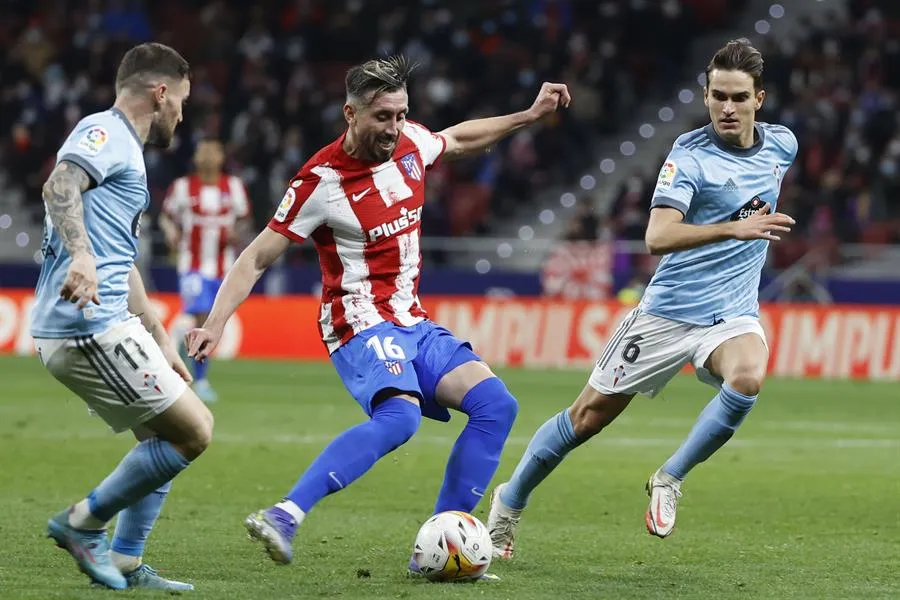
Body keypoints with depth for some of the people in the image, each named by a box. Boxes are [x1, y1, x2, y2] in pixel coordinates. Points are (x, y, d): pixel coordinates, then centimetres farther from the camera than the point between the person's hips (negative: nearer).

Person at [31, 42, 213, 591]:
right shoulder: (104, 132, -5)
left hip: (104, 325, 10)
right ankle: (83, 524, 0)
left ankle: (125, 564, 16)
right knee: (194, 430, -8)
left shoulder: (126, 152, 25)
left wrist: (161, 341, 34)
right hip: (91, 326, -10)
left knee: (166, 435, 16)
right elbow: (59, 186, -27)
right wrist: (81, 255, -42)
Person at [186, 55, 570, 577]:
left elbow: (457, 141, 28)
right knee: (399, 416, -35)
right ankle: (285, 517, -40)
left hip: (413, 322, 8)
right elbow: (257, 259, -10)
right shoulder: (321, 180, -15)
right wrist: (215, 324, -18)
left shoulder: (410, 143, 3)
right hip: (361, 324, -8)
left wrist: (530, 116, 25)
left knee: (496, 405, -8)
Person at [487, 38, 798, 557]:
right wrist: (734, 228, -40)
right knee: (588, 416, 3)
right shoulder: (690, 153, -15)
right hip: (668, 312, -3)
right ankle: (510, 503, 27)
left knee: (748, 377, -32)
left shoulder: (782, 144, 2)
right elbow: (658, 237, -30)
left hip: (733, 314, 3)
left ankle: (670, 479, -11)